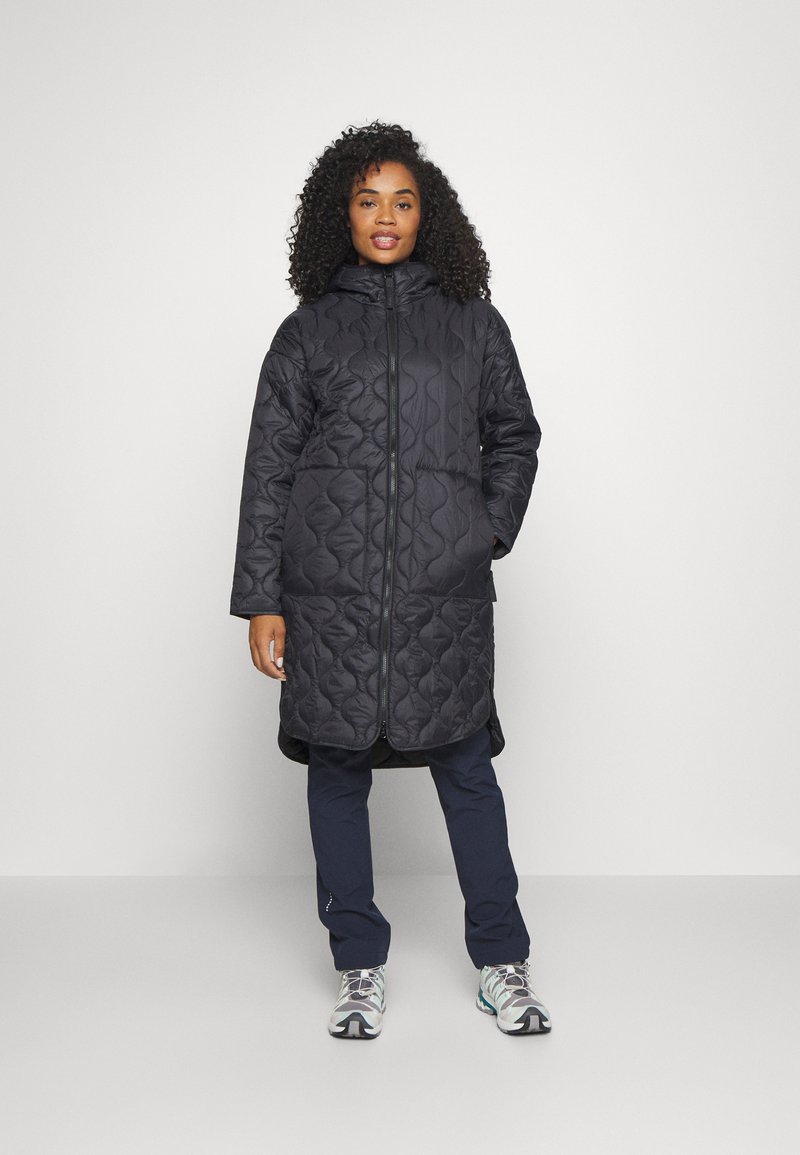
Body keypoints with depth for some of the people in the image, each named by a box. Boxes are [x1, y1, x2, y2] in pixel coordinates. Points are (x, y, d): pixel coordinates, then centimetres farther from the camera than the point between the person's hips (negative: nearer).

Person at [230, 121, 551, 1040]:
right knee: (337, 773, 6)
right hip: (329, 592, 0)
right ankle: (359, 968, 21)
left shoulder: (471, 322, 11)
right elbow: (268, 468, 5)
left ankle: (502, 963, 19)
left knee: (467, 770, 4)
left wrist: (492, 527, 3)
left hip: (445, 593, 0)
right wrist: (259, 599, 0)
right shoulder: (309, 330, 8)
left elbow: (513, 434, 19)